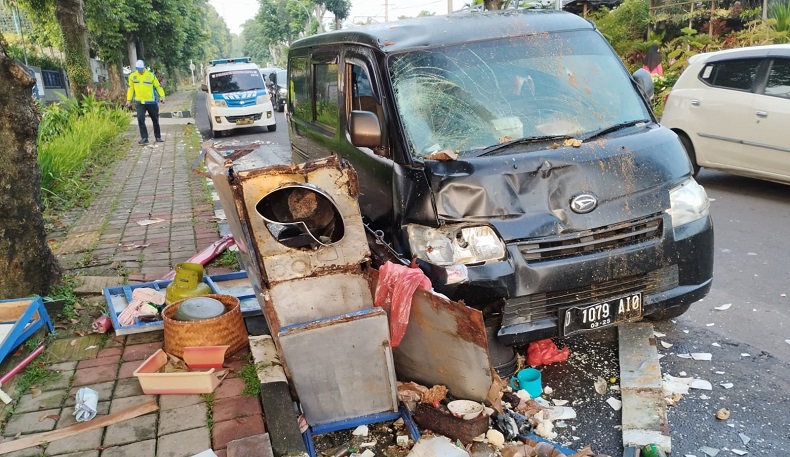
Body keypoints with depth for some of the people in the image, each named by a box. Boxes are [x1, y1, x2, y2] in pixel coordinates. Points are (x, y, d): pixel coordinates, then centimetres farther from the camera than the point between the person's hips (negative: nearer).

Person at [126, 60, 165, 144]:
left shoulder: (151, 75, -6)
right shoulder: (132, 76, 1)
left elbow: (158, 86, -1)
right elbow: (131, 88, 11)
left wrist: (162, 96, -13)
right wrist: (129, 99, 7)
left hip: (151, 102, -1)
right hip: (140, 102, 1)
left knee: (155, 120, 10)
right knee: (140, 119, -13)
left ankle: (158, 137, 25)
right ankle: (144, 138, -8)